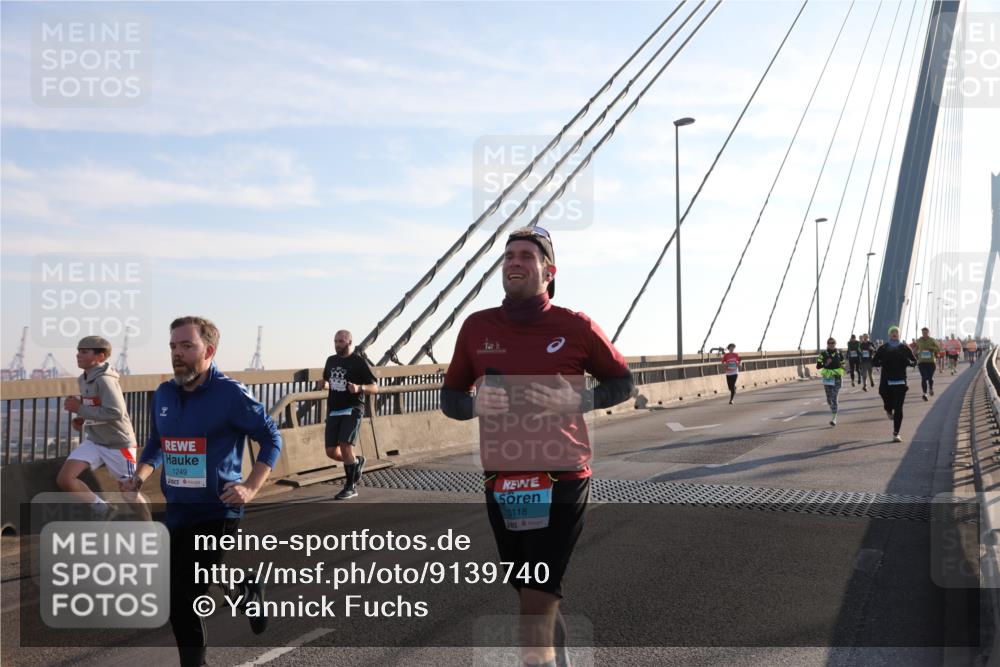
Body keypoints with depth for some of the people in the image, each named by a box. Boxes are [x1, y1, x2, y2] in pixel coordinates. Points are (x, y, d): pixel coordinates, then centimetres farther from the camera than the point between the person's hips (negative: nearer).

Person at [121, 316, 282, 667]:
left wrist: (251, 487, -16)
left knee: (186, 597, -11)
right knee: (179, 602, 12)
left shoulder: (230, 393, -13)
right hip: (175, 512, 6)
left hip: (217, 511, -6)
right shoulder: (163, 394, 5)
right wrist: (140, 477, 3)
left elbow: (271, 438, -7)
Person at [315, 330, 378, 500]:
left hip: (352, 411, -6)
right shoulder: (331, 360, 11)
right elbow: (326, 380, 28)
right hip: (333, 411, 6)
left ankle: (351, 487, -5)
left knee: (345, 446, -19)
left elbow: (375, 388, -4)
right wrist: (321, 384, 4)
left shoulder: (359, 362, -4)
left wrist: (359, 388, -24)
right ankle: (357, 461, 31)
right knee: (331, 452, 1)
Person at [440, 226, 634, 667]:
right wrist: (475, 403, -11)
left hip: (562, 482, -3)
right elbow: (449, 398, 12)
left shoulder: (576, 327, -5)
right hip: (501, 485, 4)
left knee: (535, 607, -8)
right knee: (536, 599, 18)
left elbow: (623, 382, 7)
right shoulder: (477, 327, 2)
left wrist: (576, 401, -11)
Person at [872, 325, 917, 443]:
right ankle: (889, 410, 41)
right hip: (886, 381, 0)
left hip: (900, 381, 0)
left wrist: (909, 362, -13)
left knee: (898, 408, -5)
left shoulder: (904, 348, 4)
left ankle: (896, 433, 1)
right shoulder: (883, 348, 2)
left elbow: (915, 361, 10)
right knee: (888, 405, 0)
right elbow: (874, 362, 4)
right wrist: (881, 362, -18)